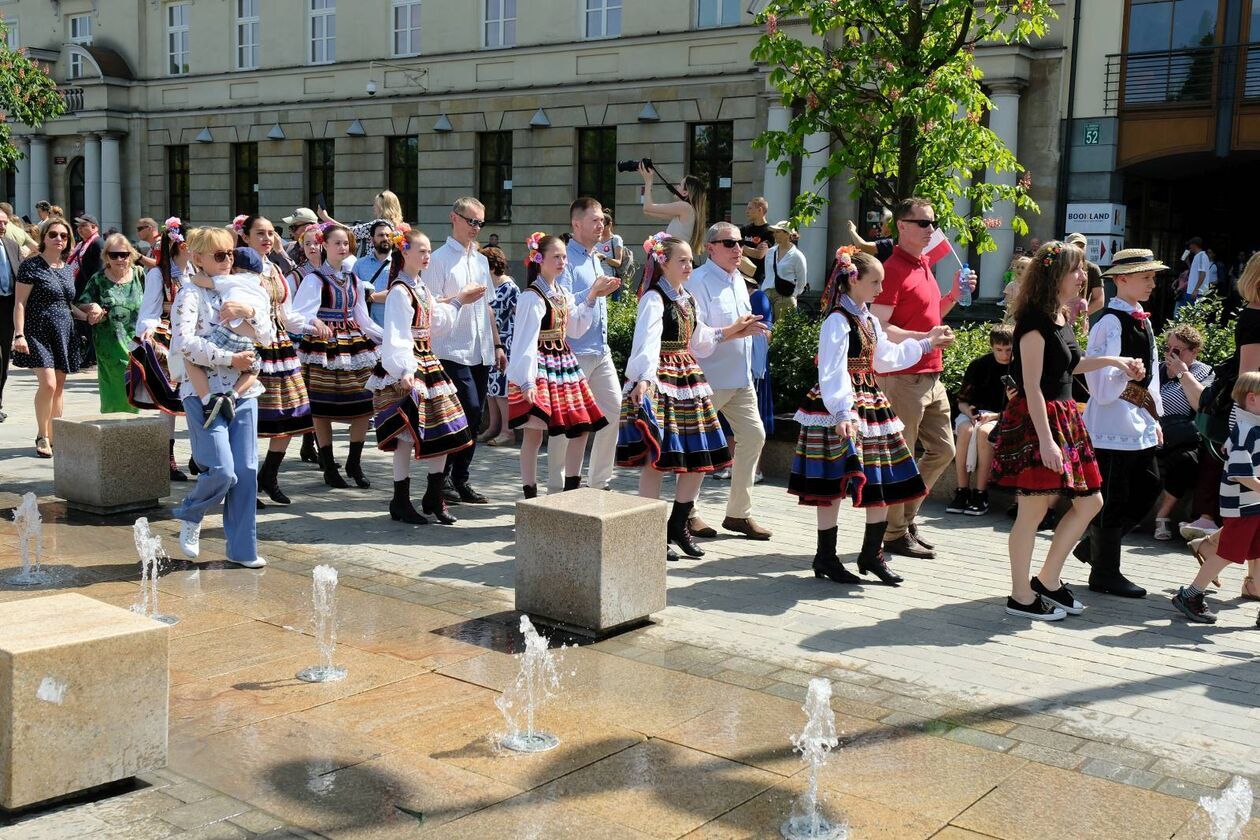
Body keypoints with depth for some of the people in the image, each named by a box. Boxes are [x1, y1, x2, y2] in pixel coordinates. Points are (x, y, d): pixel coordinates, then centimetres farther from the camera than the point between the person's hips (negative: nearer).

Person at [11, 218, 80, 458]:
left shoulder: (68, 268, 14)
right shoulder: (31, 265, -5)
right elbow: (20, 303, -8)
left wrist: (87, 317, 5)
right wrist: (19, 334, -16)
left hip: (64, 333, 6)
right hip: (39, 331, -6)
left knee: (59, 386, 6)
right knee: (47, 383, -16)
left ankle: (53, 437, 14)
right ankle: (42, 436, 0)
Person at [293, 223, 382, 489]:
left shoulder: (352, 278, 13)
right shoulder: (314, 279, -6)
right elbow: (299, 314, -16)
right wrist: (314, 323, -36)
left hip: (355, 343, 5)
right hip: (323, 346, -5)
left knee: (364, 404, 0)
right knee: (323, 408, 0)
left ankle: (354, 463, 14)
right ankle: (329, 468, 11)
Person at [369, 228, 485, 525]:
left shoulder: (420, 289, 15)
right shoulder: (399, 292, -13)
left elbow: (436, 321, 30)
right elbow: (396, 336, -22)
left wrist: (458, 302, 35)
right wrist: (405, 371, -32)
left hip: (429, 364, 9)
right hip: (407, 371, -9)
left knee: (443, 432, 8)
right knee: (407, 435, -6)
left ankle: (434, 498, 19)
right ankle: (401, 503, 5)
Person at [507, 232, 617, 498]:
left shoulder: (564, 293, 12)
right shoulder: (532, 297, -13)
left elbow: (576, 329, 15)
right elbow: (526, 340, -18)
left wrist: (591, 298, 11)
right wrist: (527, 381, -25)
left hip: (565, 364, 9)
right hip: (540, 367, -9)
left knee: (581, 427, 8)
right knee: (534, 432, -5)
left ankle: (572, 489, 19)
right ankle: (530, 494, 5)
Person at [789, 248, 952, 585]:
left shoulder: (868, 319, 15)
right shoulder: (837, 321, -13)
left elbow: (887, 357, 28)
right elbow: (832, 371, -22)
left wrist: (927, 342, 33)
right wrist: (841, 412, -32)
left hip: (872, 404, 9)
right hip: (840, 410, -9)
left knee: (886, 481, 8)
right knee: (834, 483, -3)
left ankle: (872, 554, 20)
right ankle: (826, 558, 8)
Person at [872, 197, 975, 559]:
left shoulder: (925, 264, 16)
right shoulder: (893, 268, -13)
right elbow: (879, 328, -20)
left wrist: (954, 295, 13)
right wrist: (924, 338, -26)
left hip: (931, 376, 10)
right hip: (903, 376, -10)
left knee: (942, 450, 16)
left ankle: (906, 517, 26)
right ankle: (895, 534, 8)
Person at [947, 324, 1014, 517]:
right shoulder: (979, 365, 6)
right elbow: (962, 400, 10)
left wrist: (994, 416, -17)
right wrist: (968, 411, -12)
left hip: (1003, 417, -2)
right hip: (974, 413, 2)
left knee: (984, 432, -36)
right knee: (966, 430, -33)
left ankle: (981, 494, -31)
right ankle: (962, 491, -29)